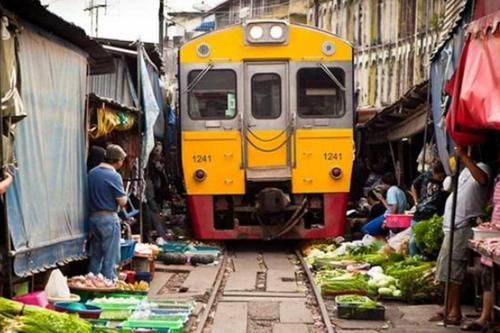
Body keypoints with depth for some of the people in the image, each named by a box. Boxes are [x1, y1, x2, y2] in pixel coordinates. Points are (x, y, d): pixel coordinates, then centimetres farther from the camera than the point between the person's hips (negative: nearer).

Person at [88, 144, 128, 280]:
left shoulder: (92, 173, 7)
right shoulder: (114, 176, -15)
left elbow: (91, 195, 14)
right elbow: (122, 201, -13)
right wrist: (123, 194, 5)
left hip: (94, 217, 7)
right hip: (109, 218, -7)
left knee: (95, 256, 15)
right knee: (110, 258, 0)